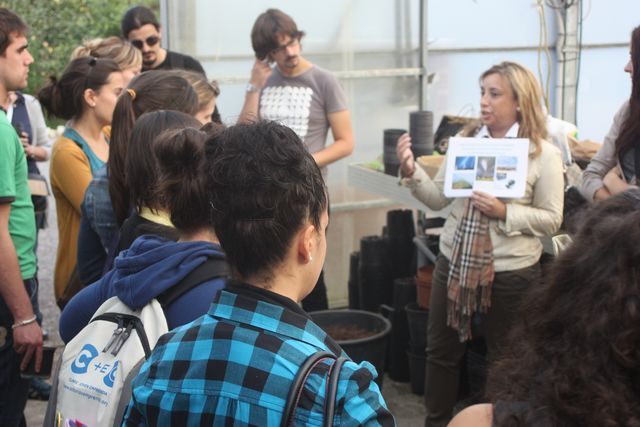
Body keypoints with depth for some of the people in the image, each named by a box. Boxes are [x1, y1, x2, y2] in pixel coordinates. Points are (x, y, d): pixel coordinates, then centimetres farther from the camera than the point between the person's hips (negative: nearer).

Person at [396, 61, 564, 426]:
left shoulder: (544, 154, -9)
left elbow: (551, 219, -9)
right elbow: (439, 198, 4)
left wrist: (505, 212, -21)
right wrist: (412, 171, -11)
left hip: (512, 273, -4)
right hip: (454, 263, 4)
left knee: (505, 359, 12)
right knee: (442, 350, 16)